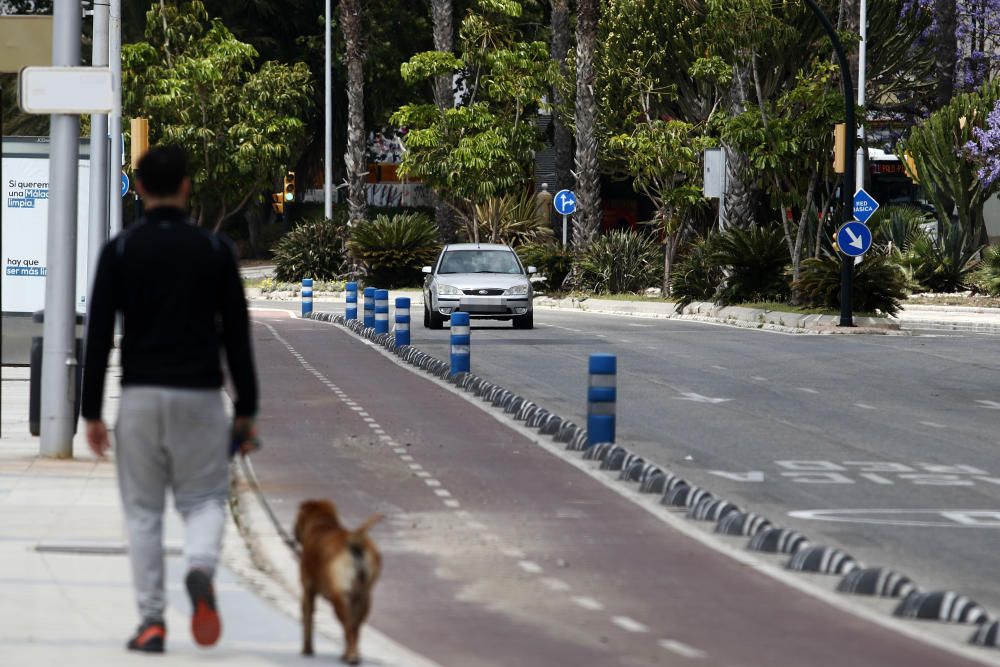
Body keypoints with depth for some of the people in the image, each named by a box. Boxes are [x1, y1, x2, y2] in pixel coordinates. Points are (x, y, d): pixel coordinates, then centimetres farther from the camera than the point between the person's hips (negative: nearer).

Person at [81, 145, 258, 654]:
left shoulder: (120, 250, -1)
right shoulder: (215, 250, 1)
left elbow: (98, 335, -3)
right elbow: (236, 335, 1)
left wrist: (92, 412, 2)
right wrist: (246, 411, 7)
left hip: (140, 397, 0)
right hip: (200, 398, 0)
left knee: (142, 511, 9)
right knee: (204, 499, 11)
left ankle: (152, 621, 2)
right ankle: (201, 569, -21)